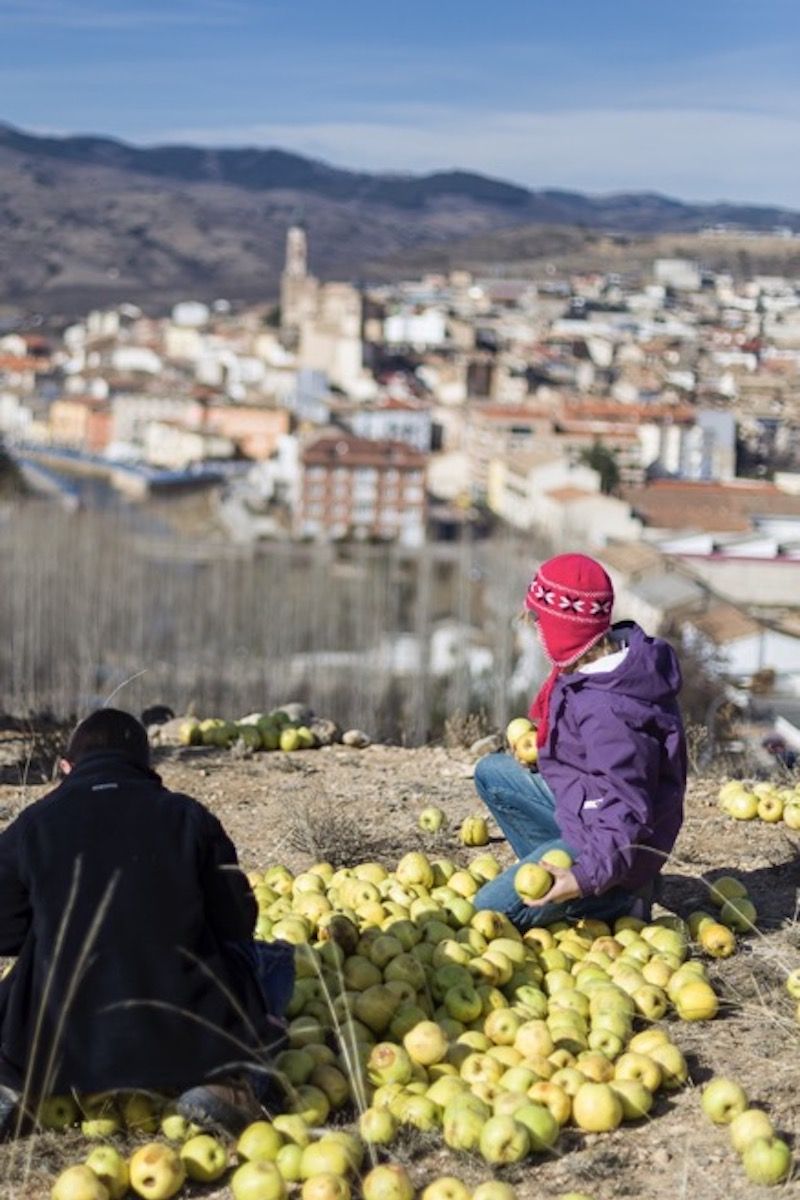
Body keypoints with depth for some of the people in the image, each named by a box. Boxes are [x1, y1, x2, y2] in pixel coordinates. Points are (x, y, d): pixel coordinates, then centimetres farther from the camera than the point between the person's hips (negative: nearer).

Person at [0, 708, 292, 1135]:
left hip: (59, 1046, 1)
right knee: (274, 963, 24)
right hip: (185, 1042, -1)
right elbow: (237, 923, 6)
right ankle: (226, 1083, -1)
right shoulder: (188, 817, 3)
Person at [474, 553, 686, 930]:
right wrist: (548, 745, 14)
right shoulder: (618, 651, -4)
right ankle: (555, 878, 11)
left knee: (487, 915, -11)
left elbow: (628, 811, -31)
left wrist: (588, 876, -36)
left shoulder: (606, 709, -33)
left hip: (607, 840, -10)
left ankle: (620, 899, 1)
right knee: (492, 773, 16)